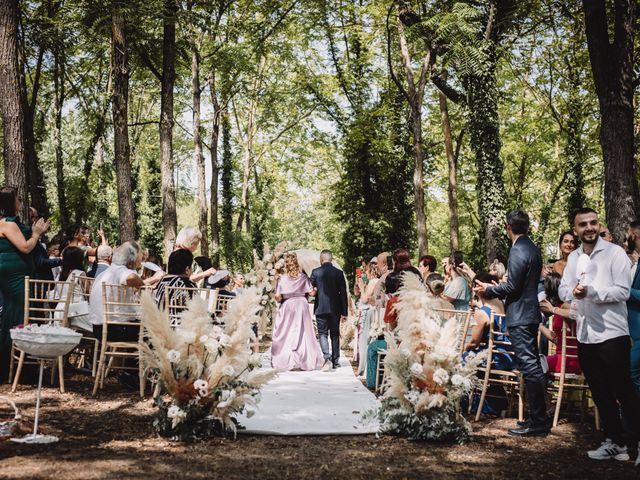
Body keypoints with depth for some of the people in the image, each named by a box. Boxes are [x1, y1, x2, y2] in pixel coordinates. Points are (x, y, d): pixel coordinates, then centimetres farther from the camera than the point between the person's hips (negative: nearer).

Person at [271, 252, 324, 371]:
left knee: (286, 333, 6)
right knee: (303, 333, 7)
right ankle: (306, 361, 9)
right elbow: (311, 292, -3)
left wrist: (279, 300, 12)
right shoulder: (303, 276, -3)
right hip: (301, 305, 1)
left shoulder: (282, 278, -6)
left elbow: (278, 296, -10)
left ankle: (286, 361, 3)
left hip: (287, 306, -1)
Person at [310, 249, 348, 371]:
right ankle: (335, 361, 16)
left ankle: (327, 358, -18)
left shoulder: (316, 272, -6)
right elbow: (343, 293, 0)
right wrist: (344, 311, 4)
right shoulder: (339, 273, -1)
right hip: (335, 308, 2)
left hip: (321, 308, -2)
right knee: (335, 334, 13)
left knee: (323, 333, 1)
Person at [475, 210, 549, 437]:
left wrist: (488, 290, -4)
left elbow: (512, 286, -18)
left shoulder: (518, 251, -16)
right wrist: (497, 288, 23)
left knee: (529, 367, -7)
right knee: (533, 366, 14)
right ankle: (539, 418, 20)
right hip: (531, 313, 10)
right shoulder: (533, 249, 14)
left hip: (519, 316, -10)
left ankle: (537, 421, -5)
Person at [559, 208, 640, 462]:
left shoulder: (615, 252, -7)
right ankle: (615, 442, 24)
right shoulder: (573, 257, 13)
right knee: (600, 393, 13)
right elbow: (563, 289, 9)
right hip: (585, 334, 6)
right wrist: (573, 292, -13)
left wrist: (591, 292, -23)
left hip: (612, 333, -6)